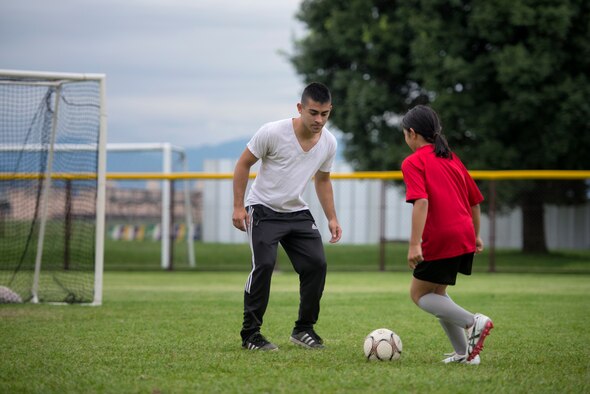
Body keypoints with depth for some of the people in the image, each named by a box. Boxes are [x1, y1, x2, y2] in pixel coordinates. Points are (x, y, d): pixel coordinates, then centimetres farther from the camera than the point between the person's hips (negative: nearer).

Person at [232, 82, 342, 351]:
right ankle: (250, 334, -8)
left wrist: (332, 218, 10)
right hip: (263, 210, -5)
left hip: (298, 212, 5)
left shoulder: (329, 142, -3)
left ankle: (304, 329, 10)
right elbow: (243, 164, -8)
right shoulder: (273, 133, -19)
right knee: (264, 265, -19)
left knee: (316, 264, -6)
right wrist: (238, 206, -12)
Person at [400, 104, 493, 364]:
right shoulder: (451, 158, 18)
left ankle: (473, 322, -11)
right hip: (465, 236, 8)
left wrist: (414, 244, -23)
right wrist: (475, 236, 34)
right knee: (437, 292, 21)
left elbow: (421, 202, -19)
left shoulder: (413, 162, -5)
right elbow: (475, 201, 22)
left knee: (419, 294, 8)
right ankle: (463, 353, 14)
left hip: (439, 239, -8)